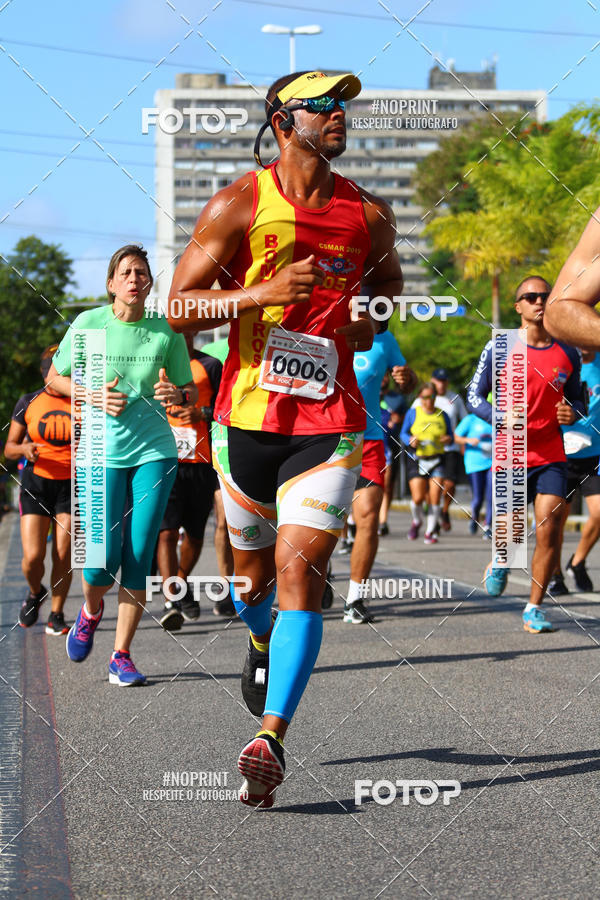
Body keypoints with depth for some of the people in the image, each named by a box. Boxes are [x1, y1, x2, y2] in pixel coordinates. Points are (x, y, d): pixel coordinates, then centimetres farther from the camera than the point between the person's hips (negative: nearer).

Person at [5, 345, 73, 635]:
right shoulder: (28, 403, -1)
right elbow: (9, 448, 5)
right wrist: (25, 450, -17)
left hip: (72, 486, 0)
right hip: (36, 483, 0)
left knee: (63, 555, -6)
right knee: (33, 557, -8)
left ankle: (56, 614, 12)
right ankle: (35, 593, 24)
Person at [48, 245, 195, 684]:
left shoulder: (166, 331, 0)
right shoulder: (88, 324, -3)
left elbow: (191, 392, 10)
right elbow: (56, 378, 8)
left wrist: (177, 394, -14)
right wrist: (95, 397, -10)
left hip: (154, 450, 1)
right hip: (103, 451, -1)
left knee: (139, 557, -3)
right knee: (104, 557, -9)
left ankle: (122, 656, 10)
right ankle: (92, 610, 27)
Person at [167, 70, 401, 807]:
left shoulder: (369, 216, 5)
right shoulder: (239, 206, -4)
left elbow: (387, 278, 26)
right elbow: (179, 307, -6)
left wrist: (368, 321, 4)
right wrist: (262, 292, -21)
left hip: (329, 421, 0)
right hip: (247, 415, 0)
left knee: (300, 570, -13)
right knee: (253, 570, 14)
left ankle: (271, 739, -15)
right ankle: (262, 642, 50)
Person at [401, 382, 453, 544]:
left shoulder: (442, 415, 9)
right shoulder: (413, 413, 4)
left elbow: (450, 435, 16)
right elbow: (403, 433, 7)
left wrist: (448, 439, -8)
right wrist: (411, 440, -14)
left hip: (437, 460, 1)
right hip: (417, 459, -1)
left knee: (435, 497, -10)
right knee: (418, 498, -9)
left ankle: (430, 532, 4)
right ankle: (417, 521, 24)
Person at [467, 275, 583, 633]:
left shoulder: (568, 353, 7)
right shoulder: (499, 348, -1)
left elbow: (577, 399, 18)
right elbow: (475, 397, 3)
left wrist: (573, 413, -6)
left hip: (551, 458, 2)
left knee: (549, 530, -10)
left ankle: (534, 609, 3)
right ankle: (500, 562, 36)